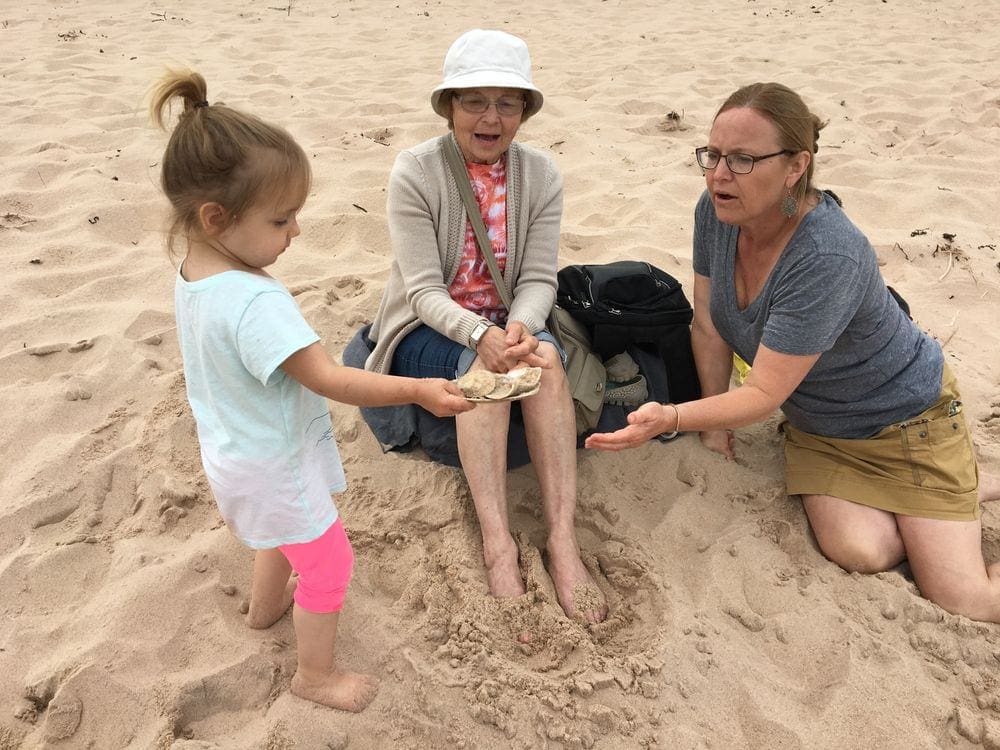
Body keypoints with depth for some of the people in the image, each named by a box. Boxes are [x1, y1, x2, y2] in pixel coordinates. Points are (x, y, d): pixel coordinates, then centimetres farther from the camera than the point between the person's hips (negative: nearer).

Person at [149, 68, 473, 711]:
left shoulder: (193, 271, -6)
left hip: (235, 455, 9)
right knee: (329, 563, 11)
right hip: (274, 468, -9)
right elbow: (327, 378, -37)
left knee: (285, 534, 35)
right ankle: (317, 676, 31)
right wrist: (418, 390, -36)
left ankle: (266, 606, 60)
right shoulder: (257, 303, -36)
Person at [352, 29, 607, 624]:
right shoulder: (415, 172, -12)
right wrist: (480, 335, -34)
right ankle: (499, 545, -36)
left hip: (508, 326, 3)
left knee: (545, 356, -31)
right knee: (486, 367, -35)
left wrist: (520, 327, -29)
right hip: (429, 331, -2)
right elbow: (423, 290, -16)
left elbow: (539, 279, -6)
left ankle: (564, 541, -34)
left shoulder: (542, 175, -3)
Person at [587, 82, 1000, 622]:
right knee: (860, 553, -15)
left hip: (904, 414, -5)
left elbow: (763, 393, -32)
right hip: (816, 423, 6)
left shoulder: (828, 258, -36)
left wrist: (671, 418, -44)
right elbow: (709, 328, -6)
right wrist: (715, 425, 0)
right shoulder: (715, 212, -15)